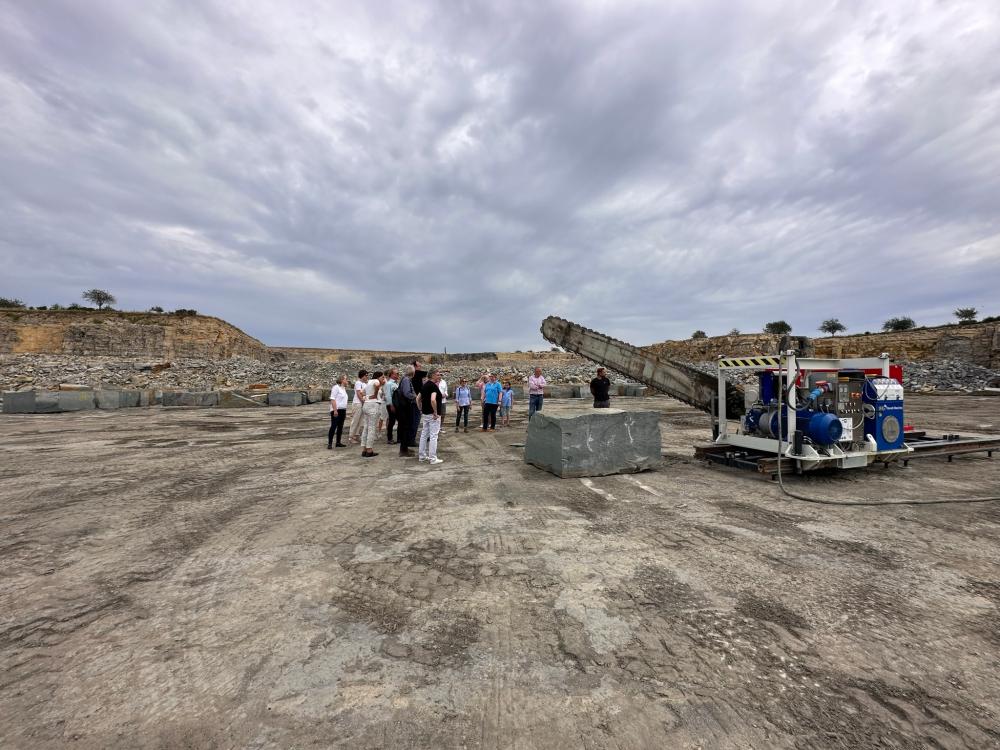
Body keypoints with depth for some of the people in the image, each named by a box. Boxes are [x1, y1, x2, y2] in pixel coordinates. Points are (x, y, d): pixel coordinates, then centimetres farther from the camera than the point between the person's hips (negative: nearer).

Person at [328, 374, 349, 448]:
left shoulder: (344, 388, 17)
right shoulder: (336, 387, -9)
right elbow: (332, 399, -16)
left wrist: (345, 411, 21)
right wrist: (335, 410, -23)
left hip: (342, 410, 8)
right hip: (336, 410, -8)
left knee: (340, 427, 10)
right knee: (333, 426, -8)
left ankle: (338, 442, 16)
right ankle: (329, 443, -4)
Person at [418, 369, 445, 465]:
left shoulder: (425, 385, 11)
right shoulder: (434, 386, -17)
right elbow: (433, 400, -30)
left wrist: (421, 409, 21)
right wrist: (435, 412, -22)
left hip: (425, 413, 9)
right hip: (433, 414, -9)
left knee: (424, 434, 15)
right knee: (433, 436, -4)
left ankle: (422, 455, 24)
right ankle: (433, 459, 0)